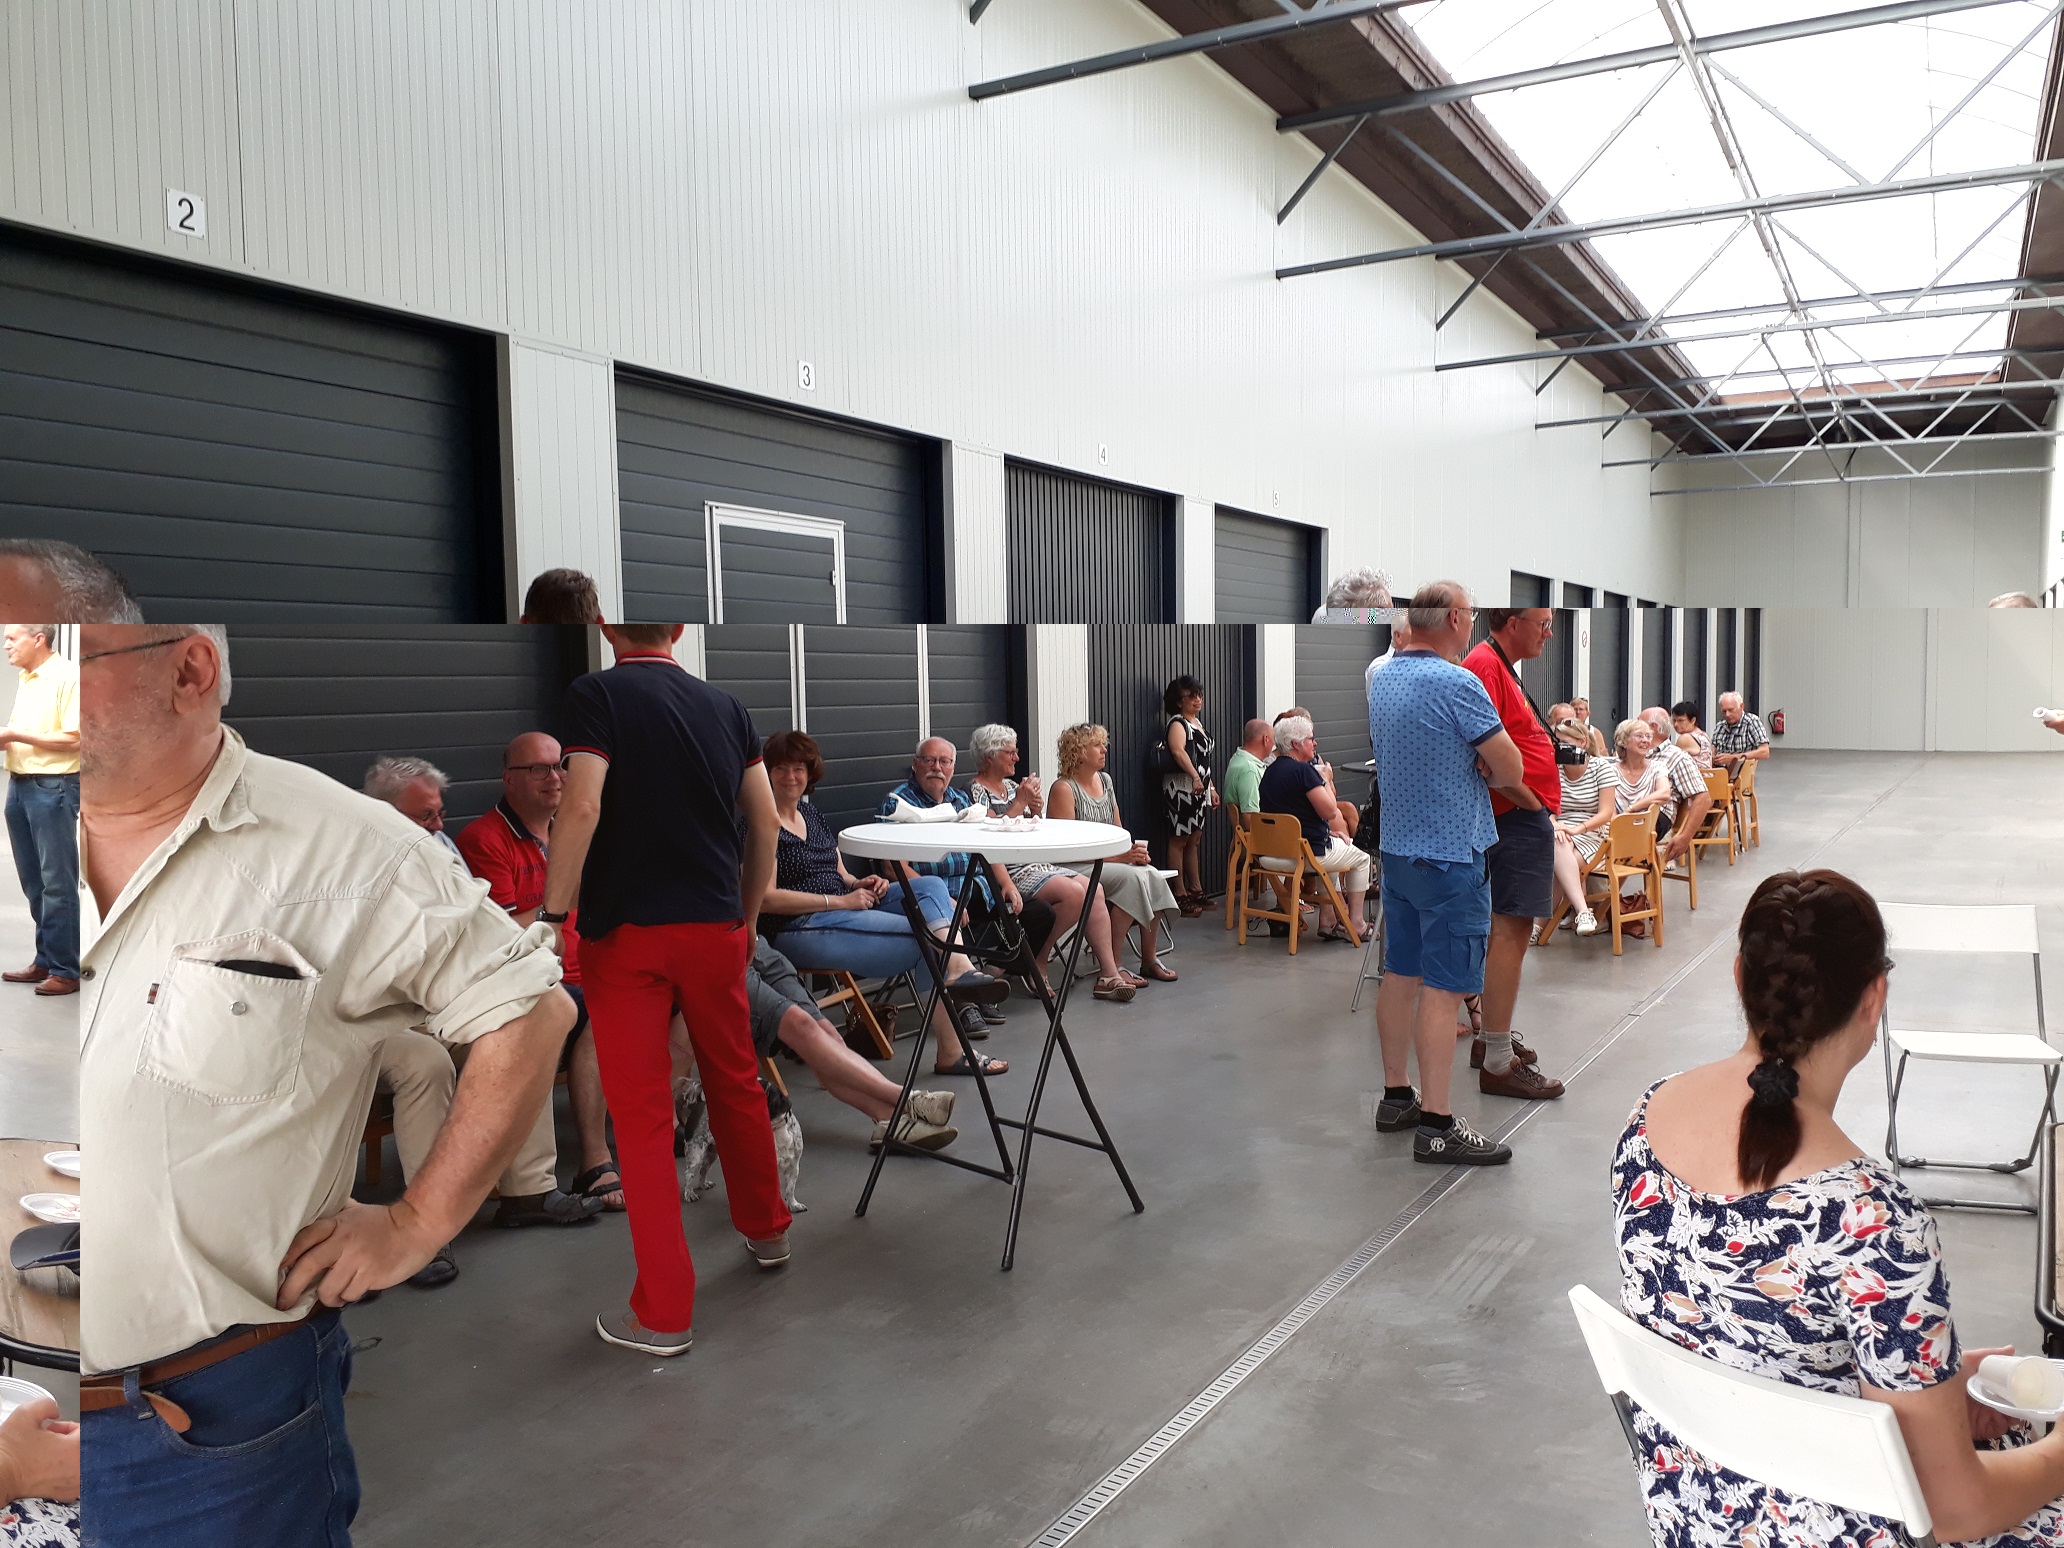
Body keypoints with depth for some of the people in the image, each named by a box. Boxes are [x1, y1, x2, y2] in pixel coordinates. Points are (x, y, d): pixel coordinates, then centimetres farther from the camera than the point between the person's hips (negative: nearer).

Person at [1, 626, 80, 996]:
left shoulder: (68, 676, -12)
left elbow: (72, 740, -17)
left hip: (53, 788, -8)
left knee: (58, 883, -3)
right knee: (33, 882, 13)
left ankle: (66, 970, 3)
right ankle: (45, 961, 22)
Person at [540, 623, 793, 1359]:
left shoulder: (595, 694, -6)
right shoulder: (725, 705, 9)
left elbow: (582, 807, -19)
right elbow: (764, 821, 8)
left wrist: (552, 915, -14)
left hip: (626, 932, -4)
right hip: (716, 927, 5)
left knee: (642, 1112, 1)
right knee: (736, 1083, 21)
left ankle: (663, 1312, 6)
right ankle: (766, 1229, 40)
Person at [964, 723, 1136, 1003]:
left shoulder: (1012, 785, 19)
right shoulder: (975, 790, -5)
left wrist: (1036, 810, 3)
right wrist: (1020, 801, -12)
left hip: (1036, 863, 9)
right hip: (1007, 871, -9)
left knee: (1094, 889, -11)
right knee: (1075, 893, -26)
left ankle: (1109, 973, -16)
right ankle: (1037, 962, -10)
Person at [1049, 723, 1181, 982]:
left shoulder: (1105, 780, 15)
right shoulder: (1064, 789, -10)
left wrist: (1134, 851, -2)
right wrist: (1119, 857, -19)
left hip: (1112, 861, 7)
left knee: (1153, 876, -19)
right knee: (1133, 877, -29)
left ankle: (1149, 959, -10)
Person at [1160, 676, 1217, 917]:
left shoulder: (1197, 723, 20)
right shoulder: (1177, 723, -10)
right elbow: (1178, 751, -28)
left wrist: (1210, 788, 24)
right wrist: (1195, 777, -41)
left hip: (1199, 789, 9)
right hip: (1182, 788, -9)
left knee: (1194, 840, 14)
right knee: (1179, 840, -6)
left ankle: (1196, 891, 22)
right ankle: (1180, 895, -6)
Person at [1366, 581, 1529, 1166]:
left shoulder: (1382, 679, 8)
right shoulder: (1457, 685, -19)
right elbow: (1511, 770, -15)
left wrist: (1472, 762, -1)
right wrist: (1491, 770, 7)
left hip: (1396, 848, 9)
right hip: (1450, 855, -8)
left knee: (1400, 975, 14)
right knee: (1443, 990, -5)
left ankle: (1397, 1097, 23)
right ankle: (1437, 1127, -1)